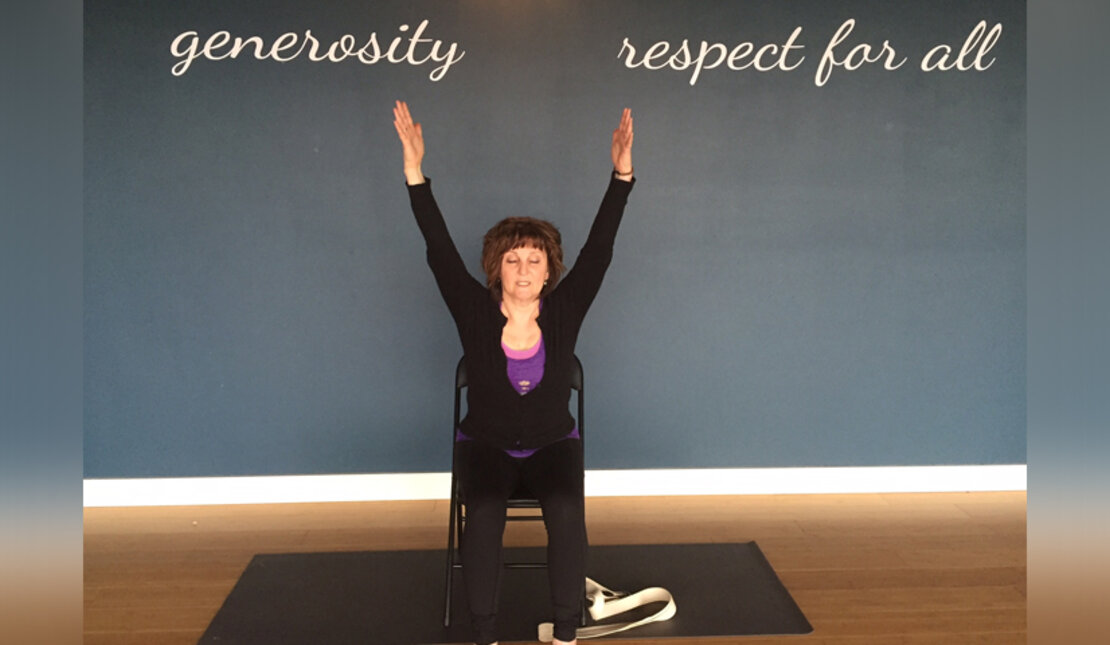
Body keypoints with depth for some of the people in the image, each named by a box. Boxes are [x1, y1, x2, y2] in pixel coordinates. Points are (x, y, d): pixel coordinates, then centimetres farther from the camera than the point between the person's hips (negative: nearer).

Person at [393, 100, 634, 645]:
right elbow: (440, 251, -17)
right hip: (485, 446, 0)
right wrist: (414, 169, -26)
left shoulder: (563, 312, -8)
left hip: (553, 444, 1)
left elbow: (599, 249, -16)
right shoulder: (476, 313, -10)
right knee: (484, 513, -30)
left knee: (567, 512, -29)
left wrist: (621, 173, -26)